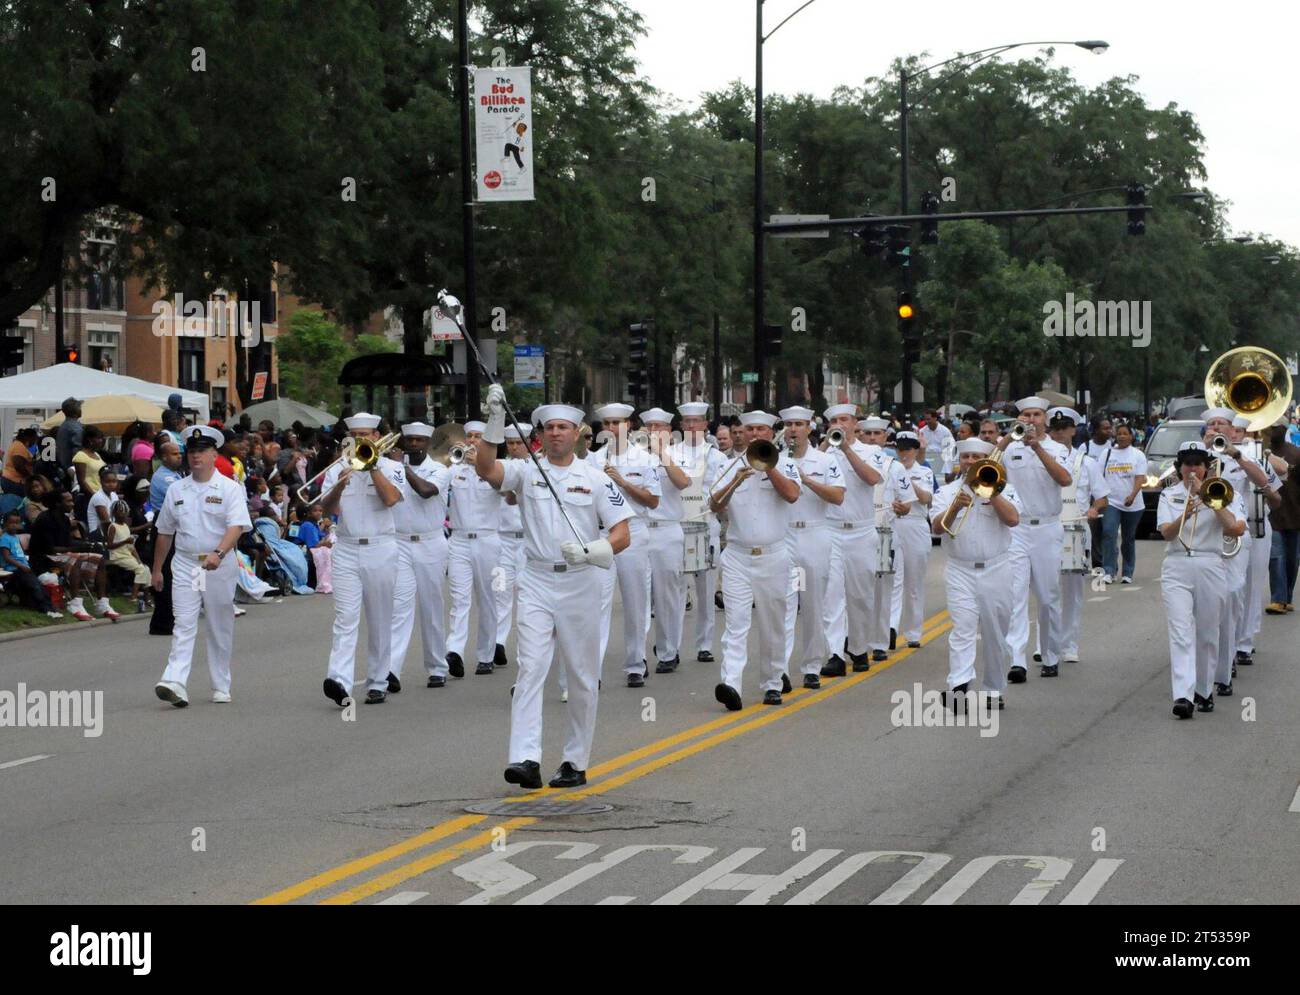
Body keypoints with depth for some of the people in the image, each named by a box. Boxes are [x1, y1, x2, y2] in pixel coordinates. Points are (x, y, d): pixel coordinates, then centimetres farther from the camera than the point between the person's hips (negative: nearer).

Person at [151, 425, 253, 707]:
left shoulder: (229, 488, -3)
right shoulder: (176, 490, 9)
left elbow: (236, 526, -16)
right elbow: (165, 533, 17)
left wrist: (218, 554, -32)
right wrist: (157, 569, 18)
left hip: (220, 565, -2)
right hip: (185, 564, 2)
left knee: (220, 628, 8)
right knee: (183, 625, -9)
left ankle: (221, 687, 18)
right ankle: (175, 683, -20)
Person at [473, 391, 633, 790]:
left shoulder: (596, 479, 2)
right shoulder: (525, 471, 3)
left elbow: (622, 534, -3)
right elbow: (484, 466, -16)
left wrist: (589, 551, -21)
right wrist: (495, 419, -26)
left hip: (581, 583, 1)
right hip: (536, 581, 0)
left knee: (582, 678, 6)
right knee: (530, 670, -12)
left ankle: (575, 762, 16)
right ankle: (525, 759, -20)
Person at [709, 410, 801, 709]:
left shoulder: (784, 463, 3)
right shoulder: (733, 467, 9)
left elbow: (792, 494, -16)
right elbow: (715, 505, -2)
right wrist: (735, 483, -18)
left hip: (773, 557, -1)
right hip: (737, 557, 1)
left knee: (772, 626, 9)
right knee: (736, 623, -11)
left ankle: (773, 683, 22)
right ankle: (730, 684, -22)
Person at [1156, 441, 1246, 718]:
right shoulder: (1169, 495, 10)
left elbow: (1237, 529, -9)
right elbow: (1166, 532, -4)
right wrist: (1185, 514, -23)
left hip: (1211, 567, 1)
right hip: (1177, 567, 0)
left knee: (1207, 634, 7)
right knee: (1181, 632, -13)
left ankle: (1203, 691, 22)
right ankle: (1183, 695, -23)